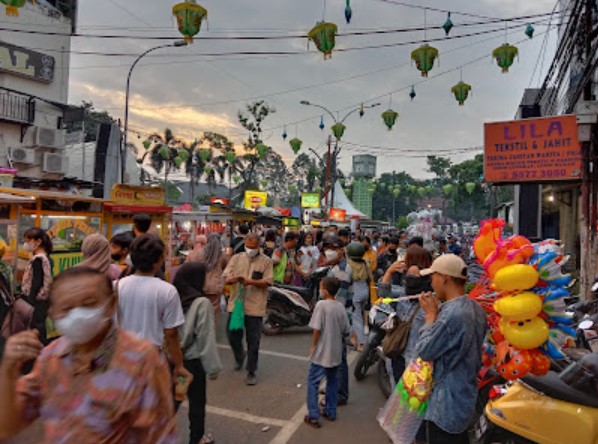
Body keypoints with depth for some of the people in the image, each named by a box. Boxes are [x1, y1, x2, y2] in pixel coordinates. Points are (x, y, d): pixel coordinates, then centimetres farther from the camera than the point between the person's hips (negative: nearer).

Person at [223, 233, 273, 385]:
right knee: (233, 336, 10)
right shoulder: (236, 258, 8)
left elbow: (268, 281, -7)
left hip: (255, 307, -3)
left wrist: (251, 282, -21)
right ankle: (240, 356, 43)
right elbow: (226, 278, 3)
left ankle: (251, 372, 19)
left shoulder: (266, 261, 0)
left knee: (253, 341, 4)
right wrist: (234, 279, -20)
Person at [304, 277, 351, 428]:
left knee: (313, 383, 4)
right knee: (332, 382, 20)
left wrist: (313, 345, -7)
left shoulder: (321, 304, -17)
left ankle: (313, 417, 4)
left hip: (322, 352, -6)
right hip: (336, 352, 6)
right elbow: (346, 331, 2)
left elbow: (317, 329, -19)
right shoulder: (340, 306, -1)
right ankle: (330, 412, 29)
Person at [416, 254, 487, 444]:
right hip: (466, 396, 9)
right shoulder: (476, 308, 2)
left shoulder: (451, 314, -30)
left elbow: (423, 351, -20)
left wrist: (431, 315, -13)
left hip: (447, 406, -9)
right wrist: (438, 312, 2)